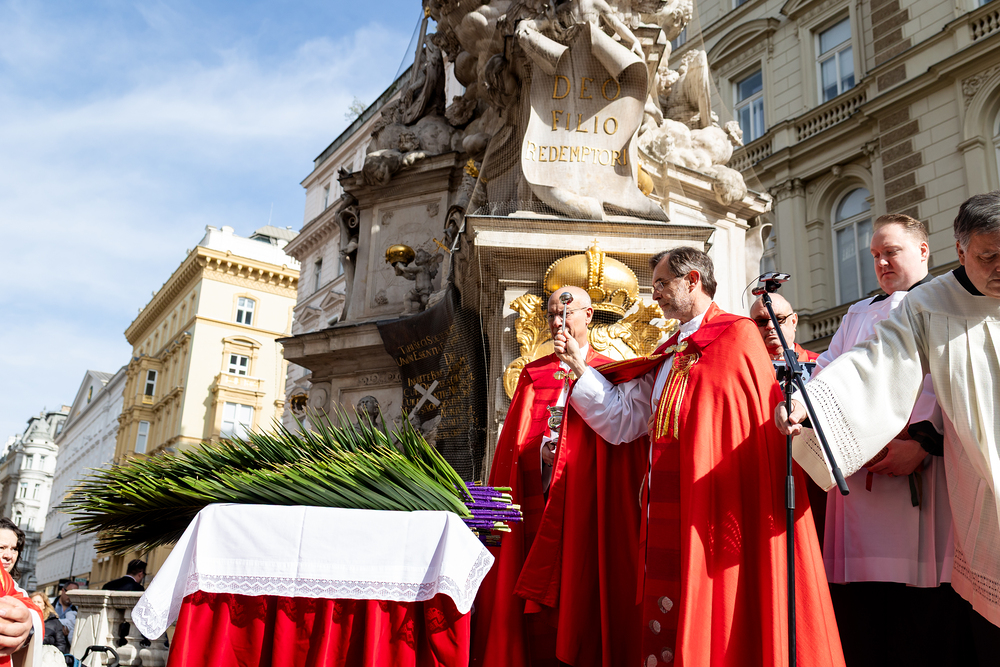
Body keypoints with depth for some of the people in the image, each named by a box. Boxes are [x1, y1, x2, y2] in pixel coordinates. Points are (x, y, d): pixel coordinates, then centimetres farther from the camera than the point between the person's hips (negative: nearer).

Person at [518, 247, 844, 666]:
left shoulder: (737, 336, -3)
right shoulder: (665, 357, 19)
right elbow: (623, 419, 13)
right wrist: (580, 367, 11)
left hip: (715, 513, -7)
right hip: (664, 517, 7)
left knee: (711, 625, -3)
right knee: (663, 625, 8)